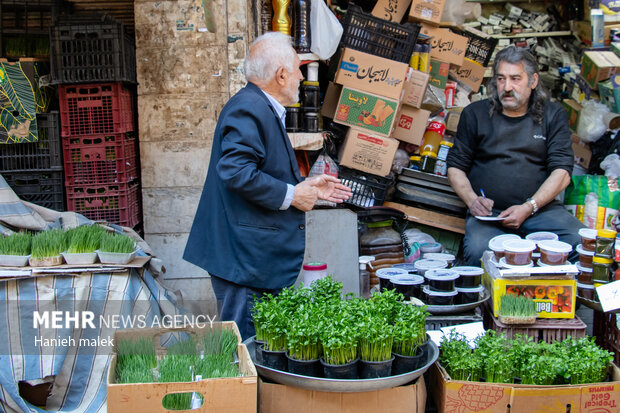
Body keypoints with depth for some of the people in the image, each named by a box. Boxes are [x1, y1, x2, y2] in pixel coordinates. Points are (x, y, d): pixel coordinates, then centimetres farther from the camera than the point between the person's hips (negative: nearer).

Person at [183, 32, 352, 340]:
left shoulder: (264, 109, 19)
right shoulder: (248, 109, -15)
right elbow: (236, 171, -27)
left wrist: (307, 187, 18)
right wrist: (291, 195, -18)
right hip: (245, 257, -11)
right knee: (244, 343, -5)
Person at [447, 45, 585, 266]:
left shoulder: (553, 114, 10)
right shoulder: (474, 114, 11)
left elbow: (562, 170, 2)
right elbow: (455, 167, 12)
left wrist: (529, 207, -13)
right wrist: (472, 200, -8)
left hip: (541, 207, 1)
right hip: (488, 212, -1)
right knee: (478, 252, -34)